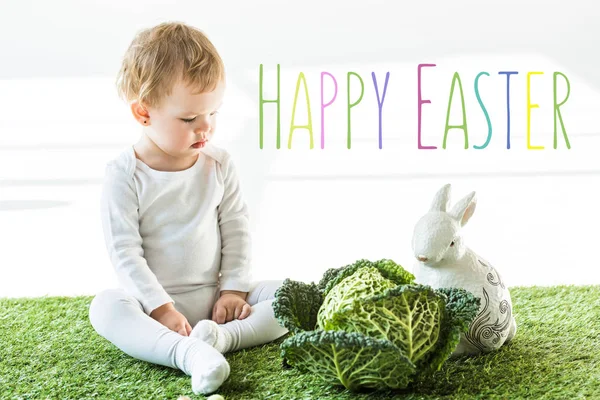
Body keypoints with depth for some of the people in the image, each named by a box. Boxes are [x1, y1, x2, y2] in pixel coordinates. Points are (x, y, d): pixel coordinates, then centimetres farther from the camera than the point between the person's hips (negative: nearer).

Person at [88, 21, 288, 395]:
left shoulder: (219, 164, 1)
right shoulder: (125, 174, -10)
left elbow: (237, 232, 5)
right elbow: (125, 252, -13)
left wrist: (234, 288, -6)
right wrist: (161, 309, -20)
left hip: (214, 295, 3)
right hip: (153, 300, -3)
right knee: (105, 307, -33)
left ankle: (220, 337, -34)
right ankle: (188, 353, -49)